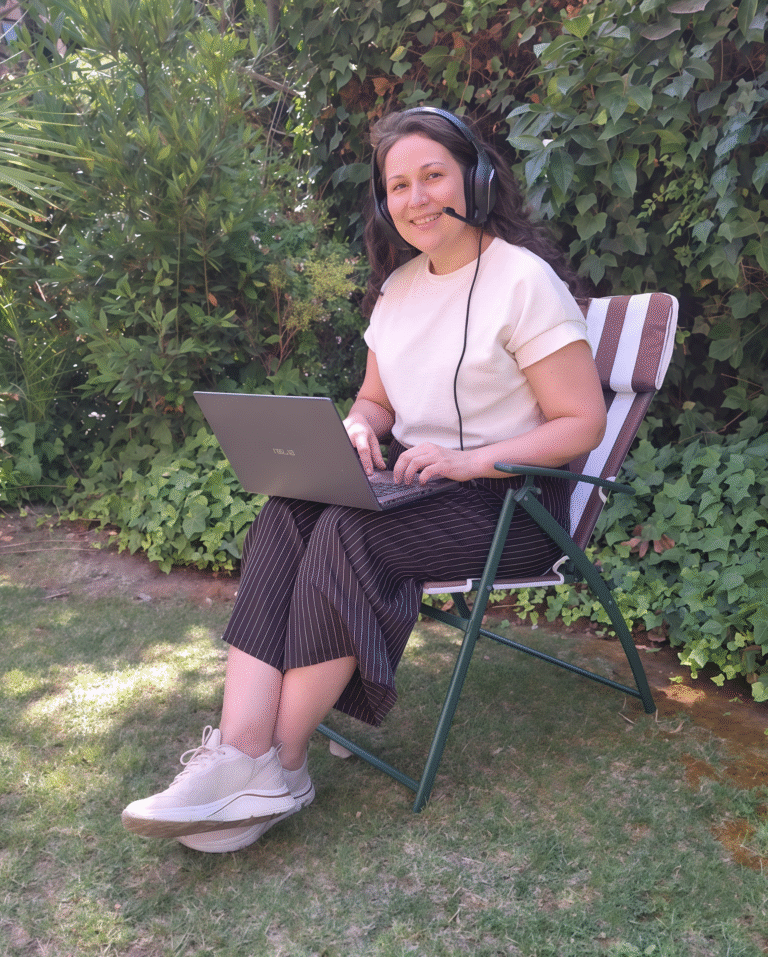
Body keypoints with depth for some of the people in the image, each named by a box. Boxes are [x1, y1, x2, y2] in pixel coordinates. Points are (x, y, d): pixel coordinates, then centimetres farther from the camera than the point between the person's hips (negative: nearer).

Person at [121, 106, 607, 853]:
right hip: (413, 481, 6)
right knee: (282, 518, -22)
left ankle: (281, 765, -18)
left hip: (507, 502, -6)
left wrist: (469, 460, -23)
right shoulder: (398, 285, 13)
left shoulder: (525, 279, -10)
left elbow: (584, 423, -13)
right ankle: (240, 753, -30)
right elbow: (375, 399, 19)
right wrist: (359, 429, -6)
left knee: (345, 536, -30)